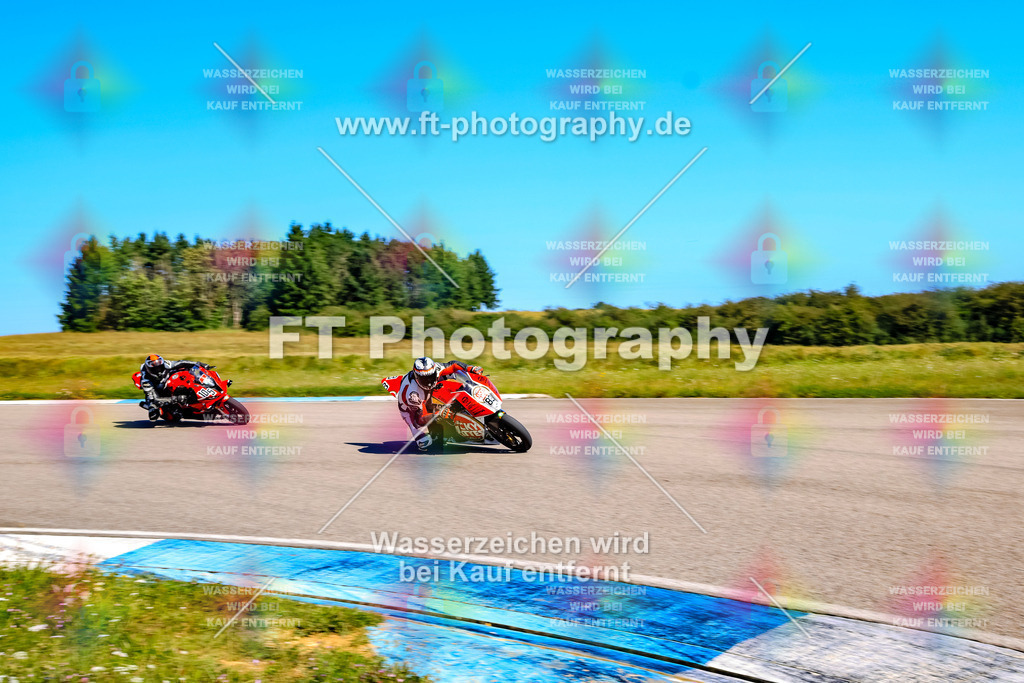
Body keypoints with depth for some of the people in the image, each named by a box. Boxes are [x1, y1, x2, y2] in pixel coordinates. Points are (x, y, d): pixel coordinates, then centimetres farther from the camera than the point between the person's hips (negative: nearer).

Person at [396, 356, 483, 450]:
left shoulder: (435, 368, -29)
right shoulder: (413, 393, -42)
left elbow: (452, 365, -12)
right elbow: (421, 417, -35)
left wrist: (471, 368, -24)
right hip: (410, 409, -7)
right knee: (425, 443, -18)